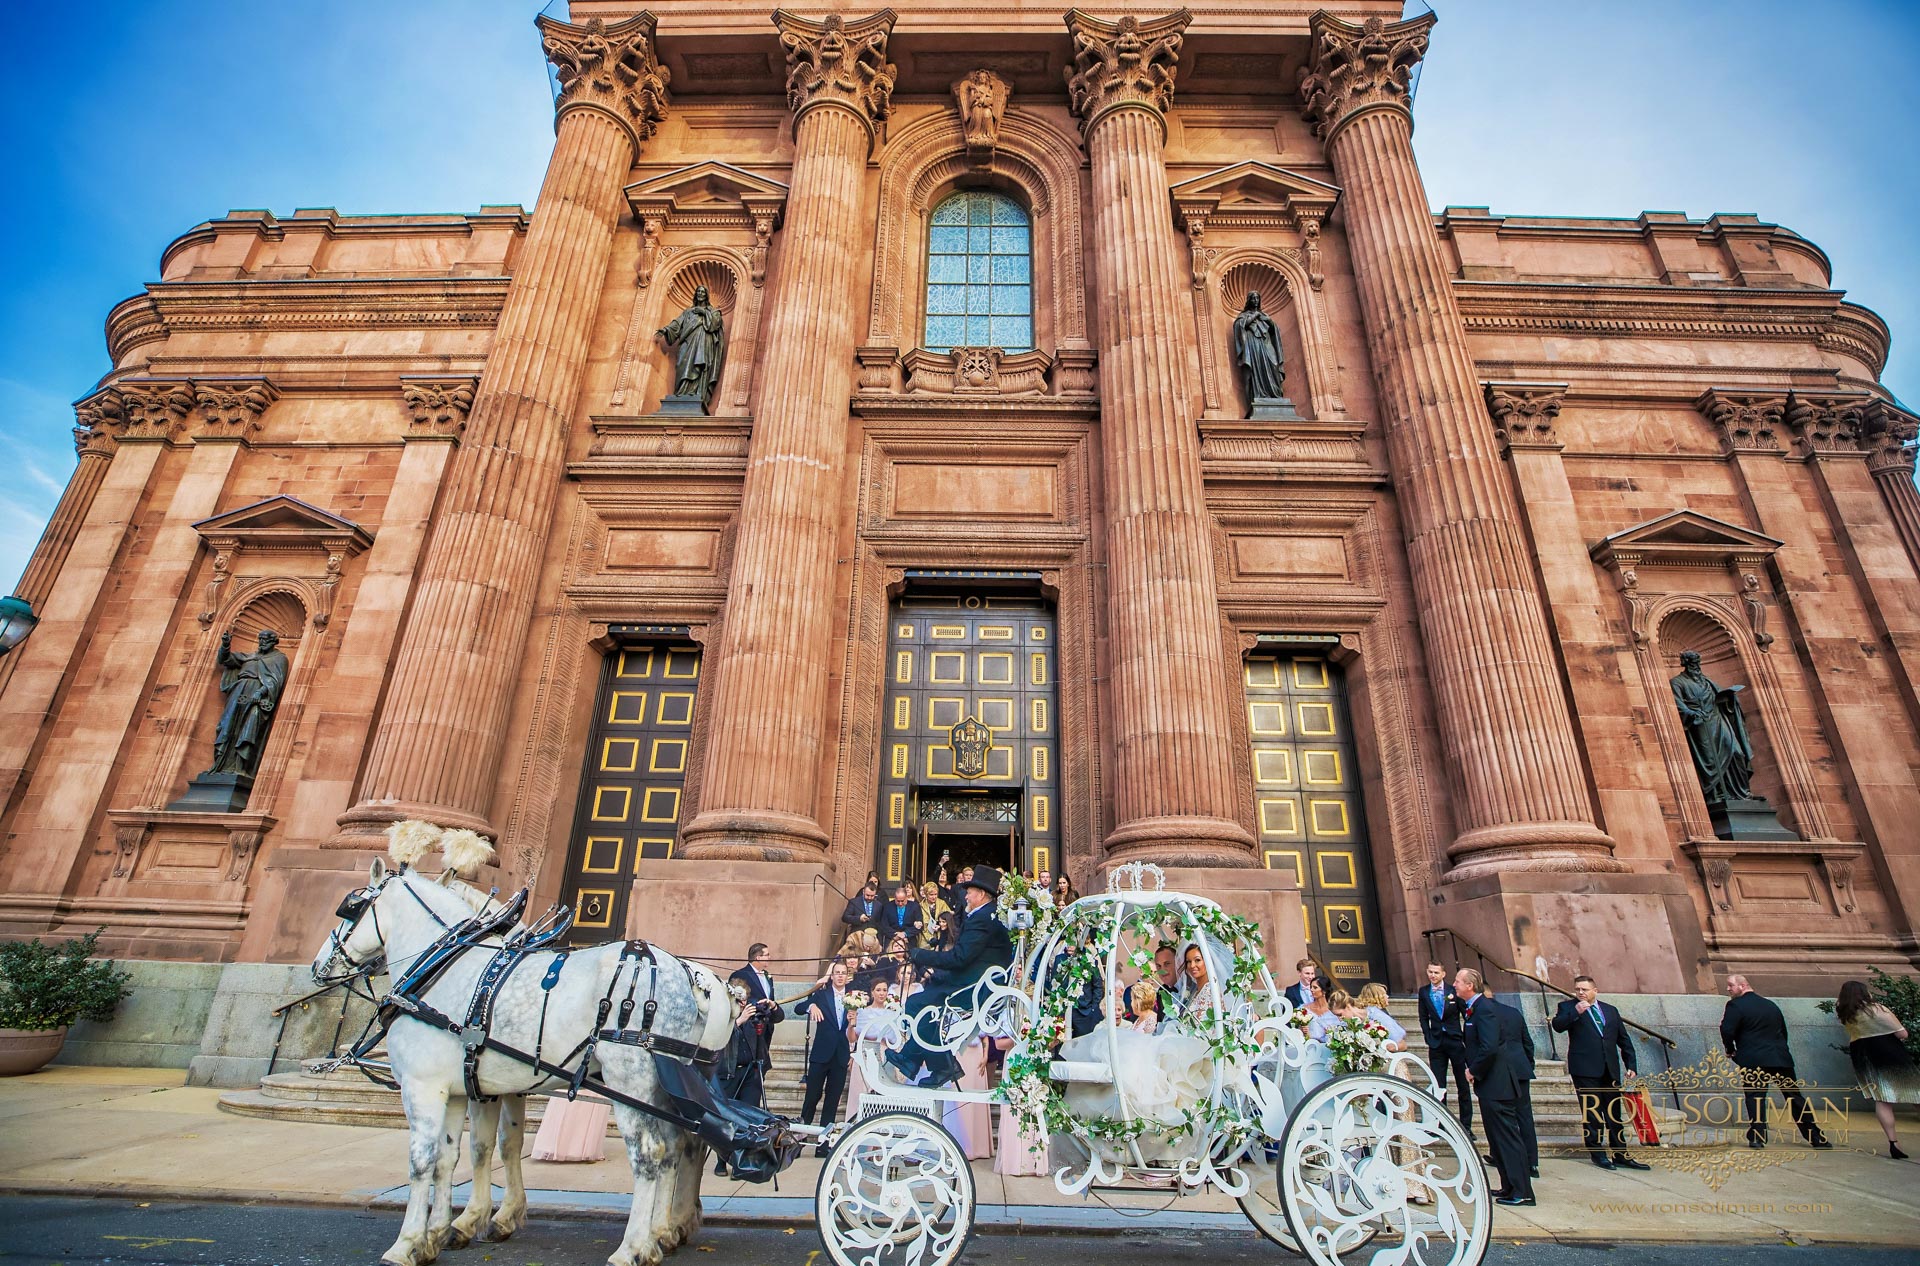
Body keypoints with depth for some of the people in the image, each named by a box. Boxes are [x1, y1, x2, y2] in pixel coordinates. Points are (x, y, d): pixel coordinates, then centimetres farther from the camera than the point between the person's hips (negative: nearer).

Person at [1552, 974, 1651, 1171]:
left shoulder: (1611, 1011, 15)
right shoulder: (1568, 1007, 2)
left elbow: (1624, 1040, 18)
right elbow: (1557, 1025, -14)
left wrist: (1631, 1065, 11)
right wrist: (1575, 1011, -22)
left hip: (1610, 1070, 4)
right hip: (1585, 1069, -4)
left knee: (1615, 1113, 10)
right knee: (1591, 1112, 0)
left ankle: (1621, 1155, 18)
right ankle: (1597, 1154, 8)